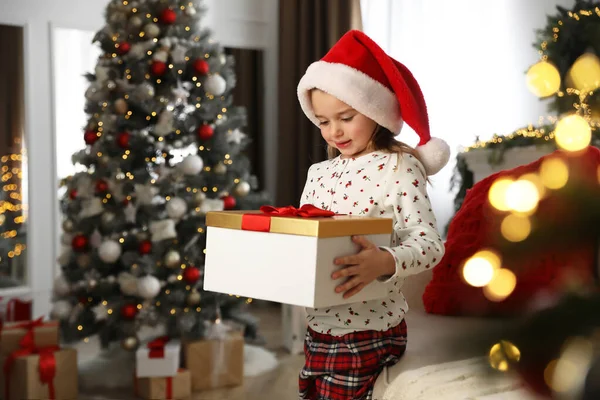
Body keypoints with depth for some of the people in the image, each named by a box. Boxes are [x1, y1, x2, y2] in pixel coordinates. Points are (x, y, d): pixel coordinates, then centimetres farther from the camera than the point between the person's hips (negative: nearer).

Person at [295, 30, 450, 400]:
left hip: (371, 334, -6)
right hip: (318, 330, 6)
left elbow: (430, 242, -17)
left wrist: (385, 263, -35)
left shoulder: (400, 168, -10)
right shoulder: (319, 173, 9)